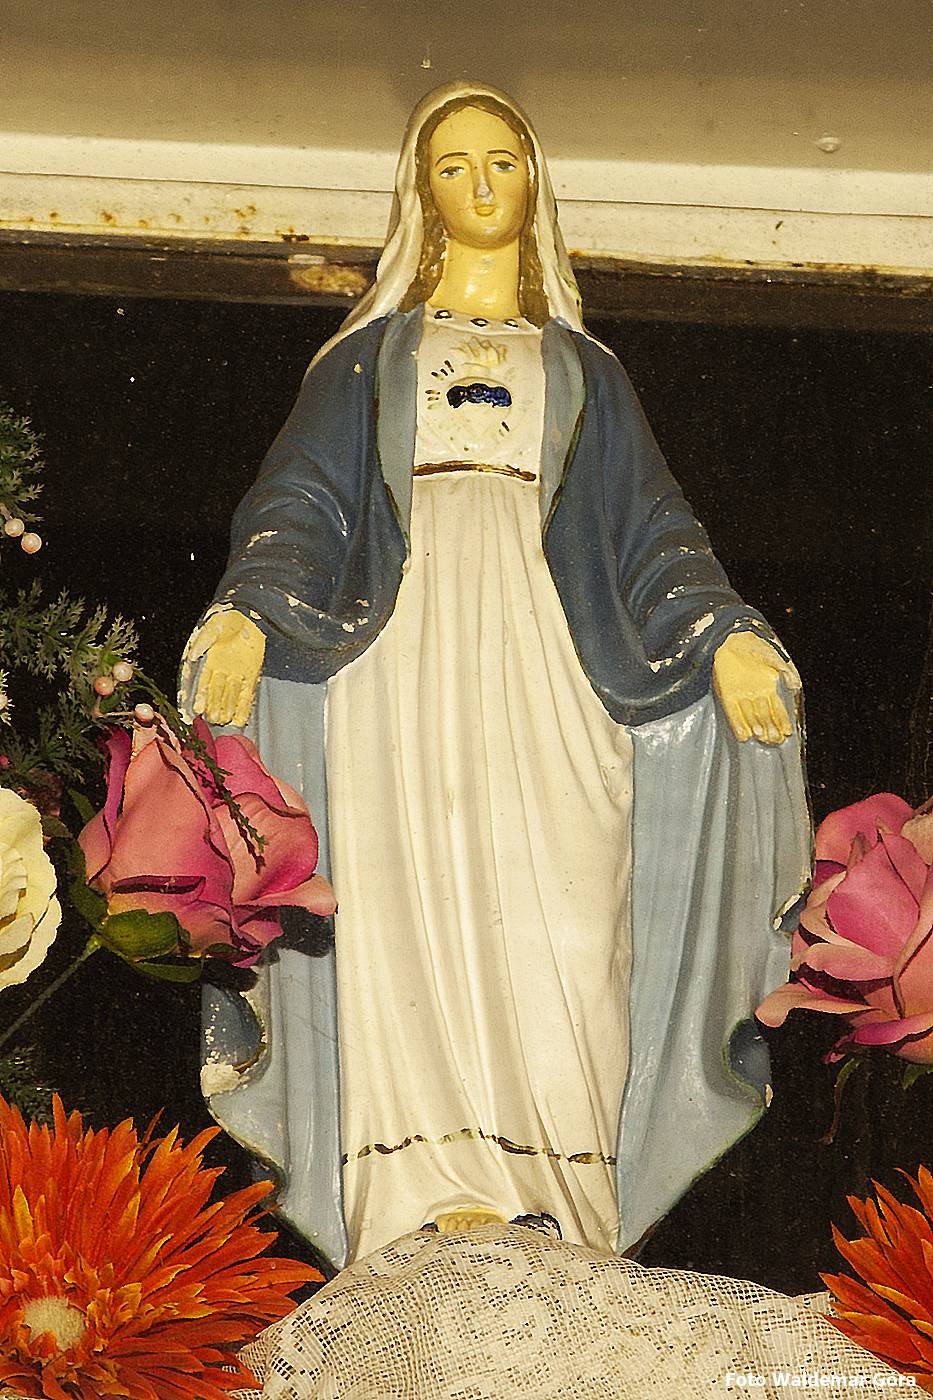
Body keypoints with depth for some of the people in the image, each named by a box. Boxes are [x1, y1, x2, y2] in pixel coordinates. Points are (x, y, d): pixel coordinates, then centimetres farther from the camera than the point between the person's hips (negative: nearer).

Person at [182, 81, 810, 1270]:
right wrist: (245, 613, -12)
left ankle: (558, 1191, -11)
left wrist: (726, 635, -4)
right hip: (404, 639, -1)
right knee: (416, 894, -14)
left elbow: (651, 527, 14)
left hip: (538, 648, 1)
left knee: (553, 901, -12)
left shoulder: (584, 369, 24)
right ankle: (439, 1190, -16)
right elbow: (300, 502, 8)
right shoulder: (368, 355, 21)